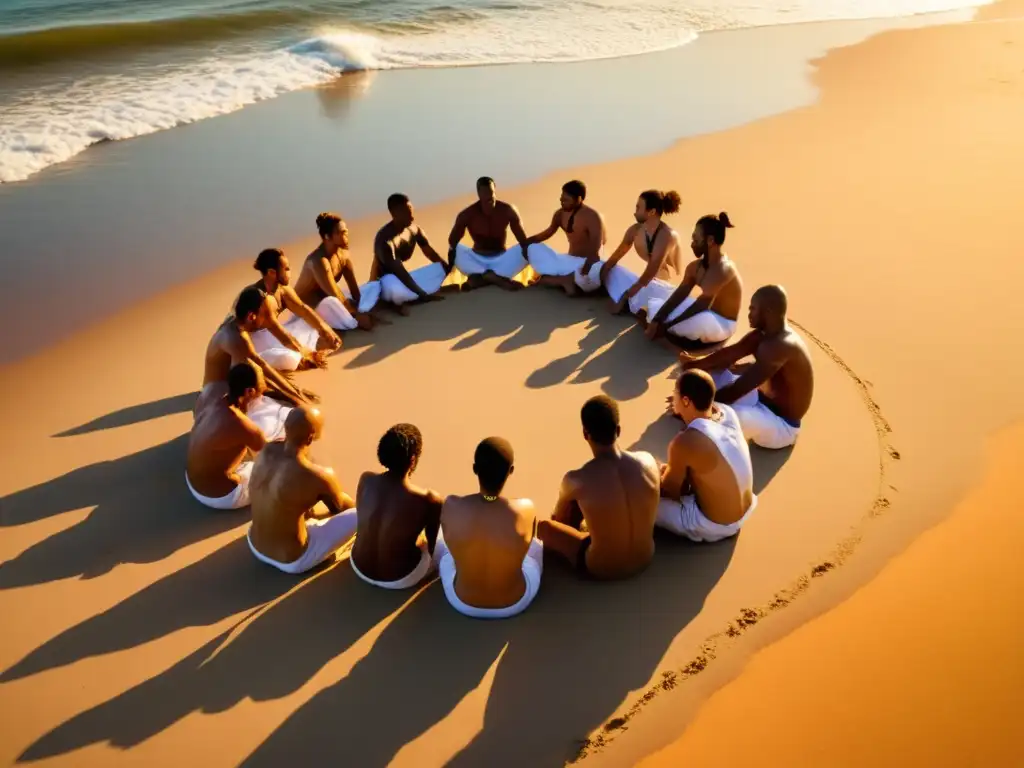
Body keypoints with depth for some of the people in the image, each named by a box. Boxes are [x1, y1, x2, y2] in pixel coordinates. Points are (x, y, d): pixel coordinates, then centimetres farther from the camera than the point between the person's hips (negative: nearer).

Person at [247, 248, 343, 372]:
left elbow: (303, 308, 4)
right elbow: (283, 336, -30)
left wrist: (326, 330, -9)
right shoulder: (261, 298, -30)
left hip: (271, 335, 10)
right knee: (289, 359, -38)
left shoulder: (282, 287, -4)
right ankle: (301, 361, -5)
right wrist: (309, 355, -23)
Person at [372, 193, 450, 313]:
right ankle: (396, 301, -7)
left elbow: (431, 254, 2)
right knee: (397, 291, -44)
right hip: (387, 281, -8)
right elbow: (398, 270, -29)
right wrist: (423, 295, -30)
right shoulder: (384, 238, -26)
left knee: (441, 269, -6)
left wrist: (449, 269, -11)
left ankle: (404, 298, -7)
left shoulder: (414, 229, -4)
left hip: (405, 277, 8)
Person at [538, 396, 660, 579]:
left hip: (601, 569, -4)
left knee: (542, 526, 15)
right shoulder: (647, 460, -16)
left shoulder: (576, 480, -25)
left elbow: (558, 517, 1)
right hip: (645, 558, 4)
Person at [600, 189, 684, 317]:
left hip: (665, 286, -7)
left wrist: (630, 292, -25)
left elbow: (653, 268, -27)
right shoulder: (635, 230, -2)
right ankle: (628, 303, -9)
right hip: (646, 281, 7)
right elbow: (616, 256, 6)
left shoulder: (668, 235, -22)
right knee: (610, 270, -2)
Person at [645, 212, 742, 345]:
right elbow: (679, 295, -7)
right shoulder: (695, 267, -1)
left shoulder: (723, 269, -27)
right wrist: (657, 319, -22)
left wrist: (666, 325, -29)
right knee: (655, 304, 5)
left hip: (721, 323, -8)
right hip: (705, 314, 8)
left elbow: (701, 305, -30)